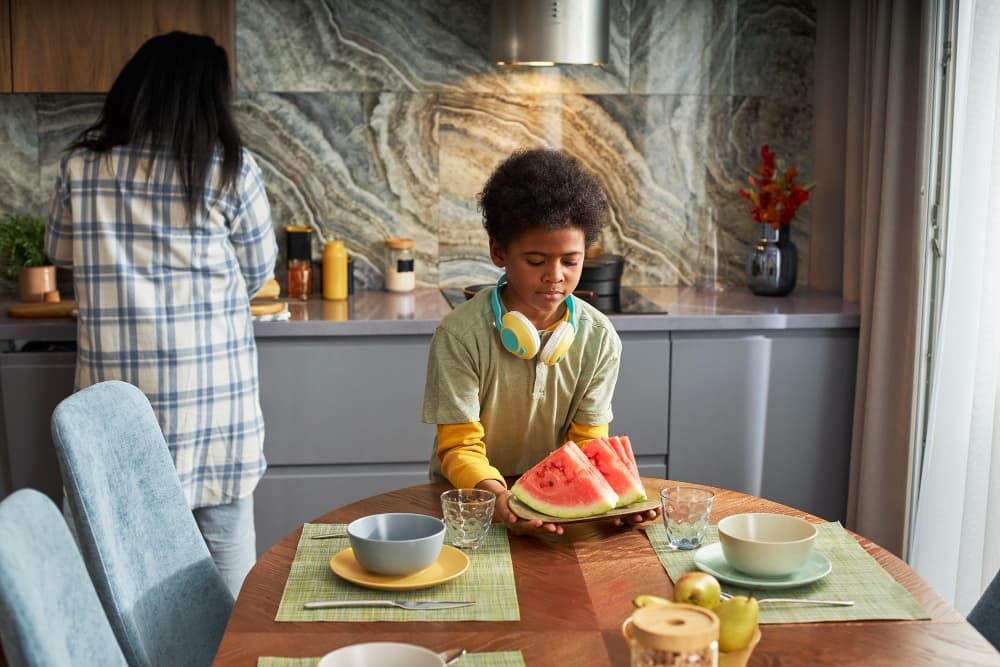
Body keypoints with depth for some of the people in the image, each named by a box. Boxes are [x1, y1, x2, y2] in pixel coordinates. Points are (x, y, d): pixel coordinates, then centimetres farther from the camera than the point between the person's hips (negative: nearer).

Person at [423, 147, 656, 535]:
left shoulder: (600, 339, -5)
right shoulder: (459, 335, -14)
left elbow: (587, 445, -2)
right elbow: (460, 446, -14)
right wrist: (497, 495, -35)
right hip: (470, 494, -1)